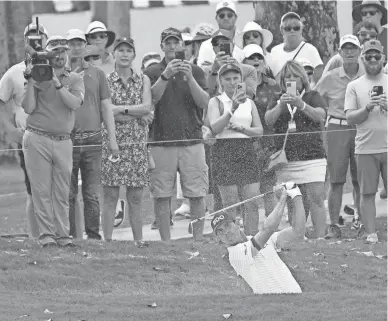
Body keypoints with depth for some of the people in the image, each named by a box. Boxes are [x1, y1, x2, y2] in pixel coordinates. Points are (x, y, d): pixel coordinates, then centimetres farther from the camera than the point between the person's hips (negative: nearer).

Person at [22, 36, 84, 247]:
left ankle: (63, 235, 4)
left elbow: (75, 103, -9)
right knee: (42, 190, -4)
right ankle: (46, 235, -3)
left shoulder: (74, 79, 9)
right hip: (37, 139, -2)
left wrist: (57, 83, -15)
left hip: (63, 141, 2)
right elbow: (28, 108, -4)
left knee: (62, 192, 2)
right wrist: (30, 81, -12)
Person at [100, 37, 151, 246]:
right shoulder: (105, 81, 4)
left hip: (137, 142, 2)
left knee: (135, 197, 3)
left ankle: (139, 239, 7)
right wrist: (134, 113, -11)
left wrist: (120, 109, -10)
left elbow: (147, 107, -4)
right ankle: (107, 241, -3)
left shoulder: (143, 80, 11)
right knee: (111, 196, -4)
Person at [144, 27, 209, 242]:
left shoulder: (195, 71, 10)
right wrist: (165, 76, -18)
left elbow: (204, 103, -1)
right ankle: (165, 241, 4)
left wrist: (190, 78, -13)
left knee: (196, 194, -2)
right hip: (161, 141, -1)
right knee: (161, 195, -2)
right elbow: (150, 100, -7)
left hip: (192, 139, 1)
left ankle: (198, 239, 3)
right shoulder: (153, 72, 8)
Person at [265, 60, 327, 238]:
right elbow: (268, 120, 0)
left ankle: (320, 234, -18)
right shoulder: (278, 100, 15)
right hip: (286, 160, 3)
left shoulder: (312, 96, 8)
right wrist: (280, 106, -18)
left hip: (312, 157, -3)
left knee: (316, 198, -14)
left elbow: (320, 115, -9)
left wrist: (301, 104, -25)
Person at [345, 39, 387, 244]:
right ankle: (370, 233, 6)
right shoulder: (354, 86, 7)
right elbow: (350, 118, 0)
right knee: (367, 194, 1)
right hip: (365, 148, 0)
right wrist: (368, 108, -15)